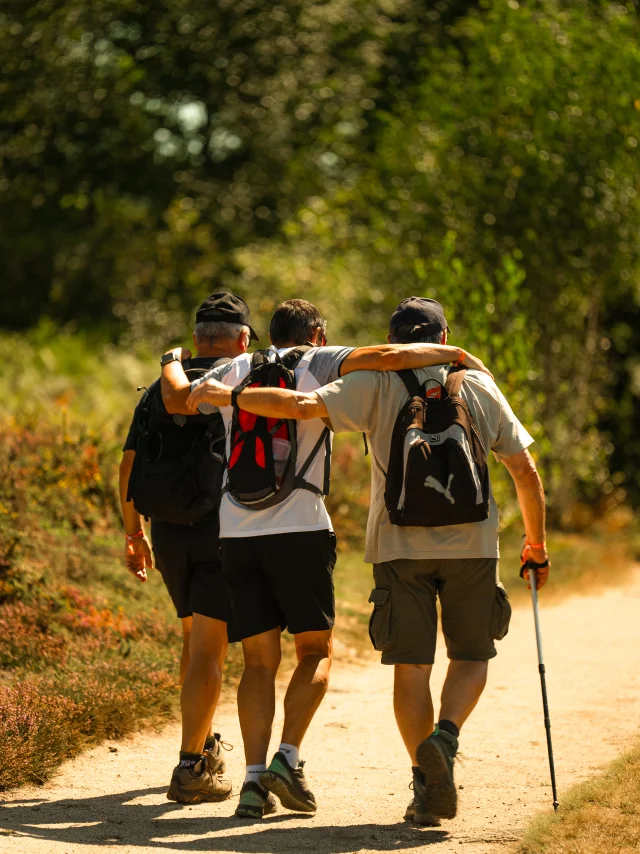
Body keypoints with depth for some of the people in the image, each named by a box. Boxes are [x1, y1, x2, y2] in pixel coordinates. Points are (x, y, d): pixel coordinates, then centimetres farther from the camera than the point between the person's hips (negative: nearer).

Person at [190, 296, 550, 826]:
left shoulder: (378, 385, 1)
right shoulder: (479, 387, 8)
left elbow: (303, 406, -13)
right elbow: (526, 472, 8)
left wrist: (226, 395, -5)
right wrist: (537, 544, 18)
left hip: (400, 544, -1)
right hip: (471, 542, 1)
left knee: (411, 664, 5)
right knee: (471, 655, 14)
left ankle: (427, 782, -3)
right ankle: (445, 737, -13)